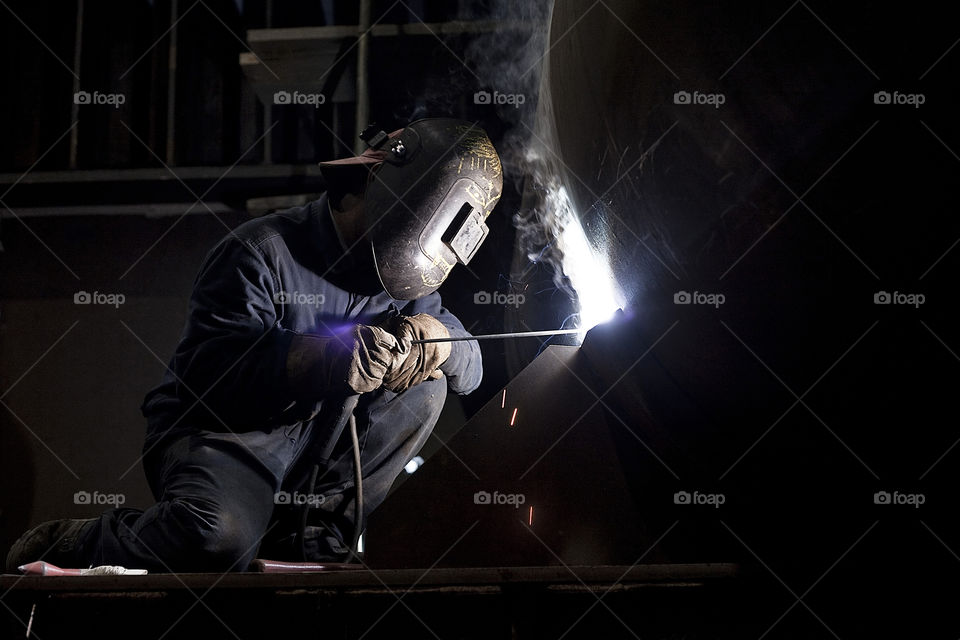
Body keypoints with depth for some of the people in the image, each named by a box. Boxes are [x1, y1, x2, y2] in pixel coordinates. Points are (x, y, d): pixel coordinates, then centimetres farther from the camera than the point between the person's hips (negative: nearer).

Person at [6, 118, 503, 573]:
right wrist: (323, 356, -42)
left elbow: (470, 367, 6)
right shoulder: (262, 252, -15)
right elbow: (212, 367, -27)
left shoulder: (400, 280, 9)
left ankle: (309, 529, -7)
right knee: (218, 539, -38)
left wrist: (434, 334, -19)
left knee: (427, 386, -8)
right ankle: (72, 545, -8)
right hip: (222, 435, -7)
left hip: (315, 445, 7)